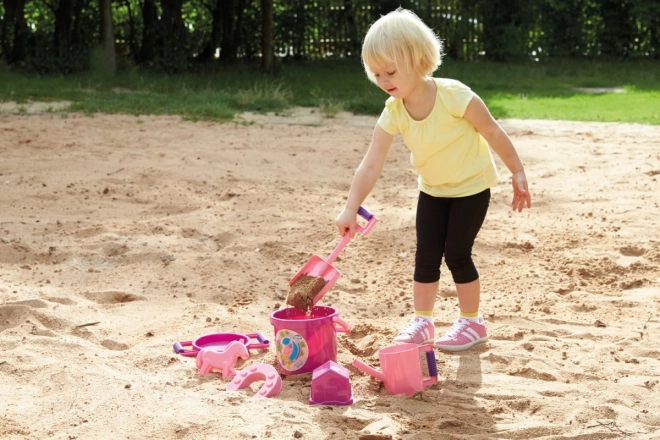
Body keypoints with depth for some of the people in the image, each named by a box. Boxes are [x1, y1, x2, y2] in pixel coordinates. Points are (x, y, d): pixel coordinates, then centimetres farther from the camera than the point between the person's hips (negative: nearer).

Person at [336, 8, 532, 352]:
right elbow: (371, 165, -22)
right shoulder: (393, 113, -18)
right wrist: (351, 209, -31)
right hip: (433, 190, 4)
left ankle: (472, 322, 13)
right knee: (426, 256, 2)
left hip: (471, 186, -4)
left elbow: (493, 133, -17)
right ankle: (421, 321, 17)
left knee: (457, 254, -5)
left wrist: (518, 173, -11)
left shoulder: (455, 96, -29)